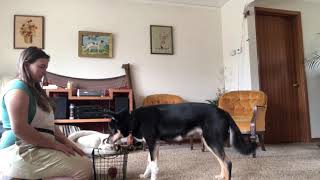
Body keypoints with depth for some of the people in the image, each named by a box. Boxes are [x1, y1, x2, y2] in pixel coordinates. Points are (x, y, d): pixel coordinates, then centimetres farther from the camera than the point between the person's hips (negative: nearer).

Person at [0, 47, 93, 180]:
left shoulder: (34, 89, 20)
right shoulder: (18, 89, -11)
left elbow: (47, 124, 18)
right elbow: (19, 129, -23)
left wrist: (66, 141, 4)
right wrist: (54, 144, -18)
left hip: (36, 147, 10)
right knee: (84, 168, -22)